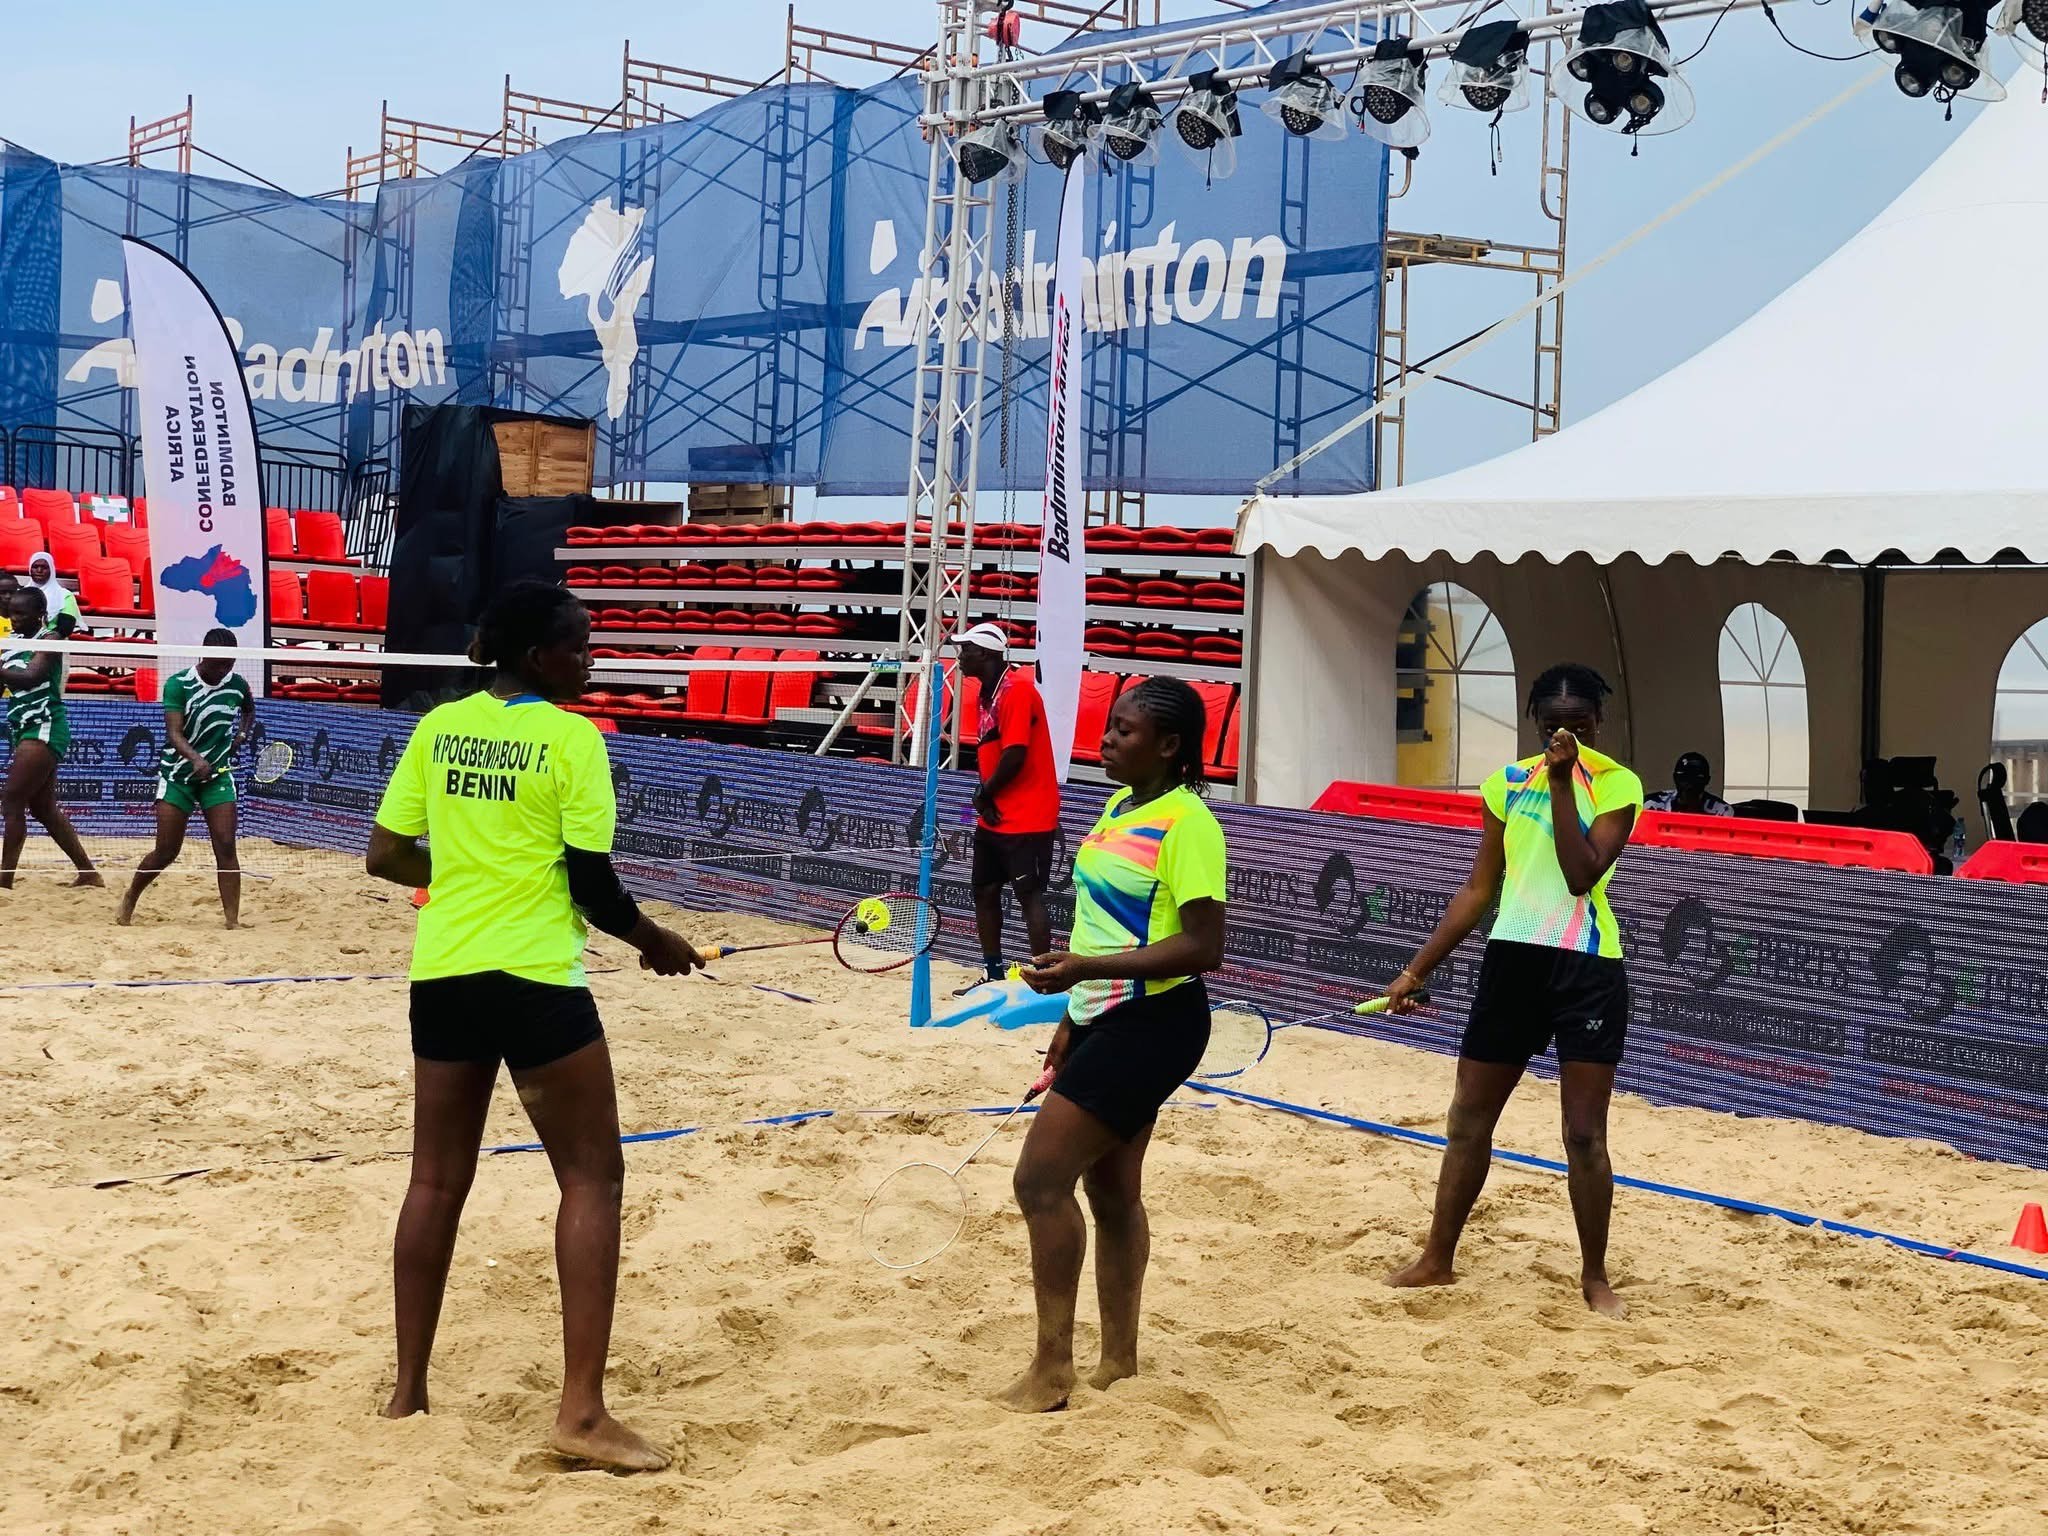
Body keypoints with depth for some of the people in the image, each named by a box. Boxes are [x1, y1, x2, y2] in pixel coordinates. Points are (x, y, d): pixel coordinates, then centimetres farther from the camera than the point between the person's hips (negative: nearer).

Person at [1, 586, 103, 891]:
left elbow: (31, 676, -24)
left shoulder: (49, 639, -8)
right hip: (25, 729, 9)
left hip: (43, 727, -9)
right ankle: (88, 874, 19)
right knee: (45, 808, 11)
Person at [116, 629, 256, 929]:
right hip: (177, 776, -3)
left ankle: (232, 919, -10)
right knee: (166, 852, 1)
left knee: (225, 847, -10)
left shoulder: (237, 683, -1)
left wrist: (242, 733, 5)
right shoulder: (178, 685, -14)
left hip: (218, 775, 3)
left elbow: (250, 710, 24)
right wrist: (195, 758, -41)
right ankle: (129, 900, 26)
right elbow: (173, 733, -23)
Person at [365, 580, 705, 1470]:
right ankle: (581, 1412, -5)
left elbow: (384, 857, 8)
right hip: (535, 979, -6)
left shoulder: (437, 728, 6)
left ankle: (408, 1391, 22)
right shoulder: (572, 740, -9)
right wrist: (656, 942, 8)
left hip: (443, 975, 6)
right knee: (592, 1177, 2)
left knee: (437, 1181, 15)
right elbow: (592, 886, -10)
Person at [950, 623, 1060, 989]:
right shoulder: (987, 694, 13)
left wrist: (985, 794, -9)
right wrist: (985, 798, -1)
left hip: (1026, 818, -10)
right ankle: (995, 975, 24)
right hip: (993, 818, 10)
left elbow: (1015, 754, -23)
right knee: (985, 891, 13)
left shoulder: (1017, 690, -17)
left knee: (1029, 894, -8)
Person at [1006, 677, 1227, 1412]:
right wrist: (1073, 1021, 21)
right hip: (1105, 1021, 9)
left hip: (1150, 1024, -9)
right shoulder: (1118, 806, 11)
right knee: (1111, 1189, 14)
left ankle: (1051, 1371, -2)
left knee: (1041, 1178, -11)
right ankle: (1119, 1362, 23)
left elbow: (1203, 945, -22)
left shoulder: (1186, 824, -17)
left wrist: (1083, 968, -27)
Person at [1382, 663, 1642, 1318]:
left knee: (1585, 1134, -3)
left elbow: (1581, 875, -18)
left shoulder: (1617, 784, -5)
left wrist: (1563, 781, -19)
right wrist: (1418, 969, 11)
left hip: (1586, 966, -4)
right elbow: (1479, 889, 13)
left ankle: (1594, 1276, 12)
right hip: (1513, 956, 5)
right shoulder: (1508, 781, 8)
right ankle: (1438, 1259, 23)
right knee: (1468, 1119, 10)